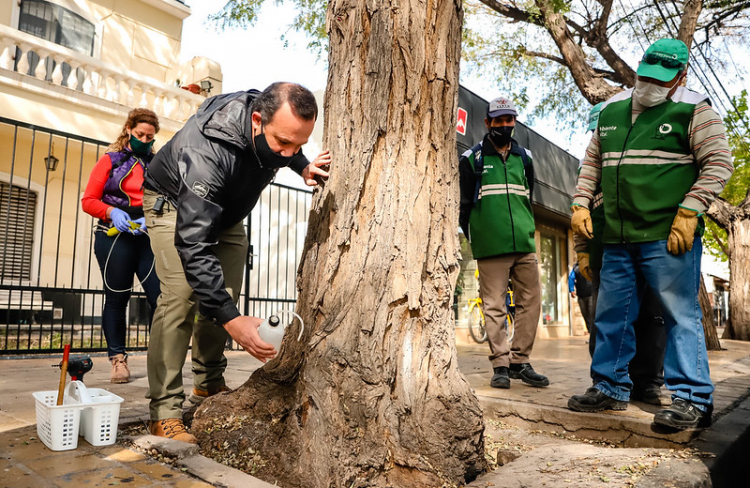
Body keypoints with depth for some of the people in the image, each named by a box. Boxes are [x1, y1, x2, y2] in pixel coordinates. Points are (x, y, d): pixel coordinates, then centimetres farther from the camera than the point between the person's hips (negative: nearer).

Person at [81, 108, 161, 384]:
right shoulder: (111, 160, 8)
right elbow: (88, 201, 4)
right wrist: (111, 211, -15)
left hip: (150, 238, 1)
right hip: (115, 237, -1)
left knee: (160, 296, -9)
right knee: (116, 299, 4)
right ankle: (118, 358, 15)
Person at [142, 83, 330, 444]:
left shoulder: (277, 124, -24)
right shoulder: (205, 151, -44)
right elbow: (194, 245, -46)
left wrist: (303, 166, -14)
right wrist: (232, 320, -52)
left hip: (227, 209, 6)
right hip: (174, 203, -6)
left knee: (225, 297, 0)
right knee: (182, 295, -22)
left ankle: (208, 385, 18)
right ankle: (164, 410, -13)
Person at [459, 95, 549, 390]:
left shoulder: (524, 157, 18)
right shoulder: (472, 159, 5)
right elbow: (464, 203, 6)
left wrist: (528, 230, 17)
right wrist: (470, 236, 2)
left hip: (524, 244, 4)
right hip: (490, 246, -4)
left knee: (531, 301, 3)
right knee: (495, 306, -1)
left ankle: (520, 361, 14)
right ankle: (500, 365, 6)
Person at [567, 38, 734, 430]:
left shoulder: (693, 111, 0)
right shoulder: (611, 111, 15)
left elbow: (718, 163, -5)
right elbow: (592, 161, 21)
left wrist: (689, 211, -16)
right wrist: (581, 203, 9)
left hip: (669, 236, -5)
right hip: (617, 237, 6)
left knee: (681, 315, -2)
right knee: (612, 315, 11)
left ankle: (692, 399, 10)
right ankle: (610, 388, 24)